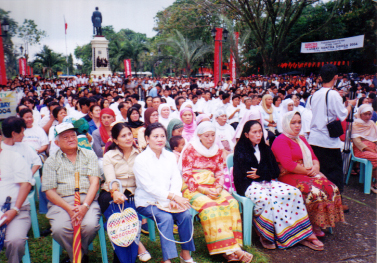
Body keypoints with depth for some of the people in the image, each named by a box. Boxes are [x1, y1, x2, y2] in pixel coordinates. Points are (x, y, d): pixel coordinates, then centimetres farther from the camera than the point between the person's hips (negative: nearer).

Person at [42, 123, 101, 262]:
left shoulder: (89, 155, 13)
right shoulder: (51, 161, 12)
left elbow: (95, 182, 2)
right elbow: (49, 191, 3)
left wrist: (84, 206, -13)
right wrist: (69, 208, -12)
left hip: (87, 199, 0)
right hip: (61, 202, 0)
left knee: (90, 225, -29)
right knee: (59, 228, -29)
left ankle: (81, 251, 5)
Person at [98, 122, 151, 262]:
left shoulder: (139, 153, 9)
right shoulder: (109, 156, 4)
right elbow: (110, 179, -15)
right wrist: (115, 192, -34)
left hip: (133, 194, 1)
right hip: (111, 194, -1)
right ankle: (137, 245, -16)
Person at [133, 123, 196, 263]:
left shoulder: (170, 156, 11)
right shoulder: (140, 159, -7)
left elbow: (176, 179, 3)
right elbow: (149, 187, -16)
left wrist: (174, 198, -17)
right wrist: (173, 197, -25)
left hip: (167, 201, 4)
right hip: (147, 201, -4)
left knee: (185, 214, -19)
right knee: (166, 218, -29)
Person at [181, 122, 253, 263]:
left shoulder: (218, 151, 14)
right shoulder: (190, 149, -1)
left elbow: (220, 173, 14)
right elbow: (186, 174, -5)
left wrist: (218, 187, -7)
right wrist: (201, 189, -16)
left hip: (212, 186, 5)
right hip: (192, 188, -4)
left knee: (231, 202, -24)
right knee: (209, 206, -32)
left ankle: (232, 248, -23)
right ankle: (228, 249, -27)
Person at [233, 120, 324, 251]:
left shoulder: (265, 149, 18)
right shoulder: (240, 150, 2)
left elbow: (275, 171, 10)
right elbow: (244, 174, -9)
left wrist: (260, 173, -5)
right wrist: (265, 173, -7)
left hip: (268, 182, 6)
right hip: (249, 185, -5)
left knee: (294, 193, -20)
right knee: (265, 198, -39)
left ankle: (302, 235, -17)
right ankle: (264, 235, -19)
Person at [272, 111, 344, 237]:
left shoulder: (302, 139, 22)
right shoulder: (281, 141, -6)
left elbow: (313, 157, 19)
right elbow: (288, 164, -17)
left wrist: (316, 167, -4)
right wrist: (306, 171, -13)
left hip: (309, 174, 8)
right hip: (289, 176, -8)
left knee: (332, 188, -16)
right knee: (315, 192, -31)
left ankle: (322, 223, -7)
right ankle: (312, 225, -10)